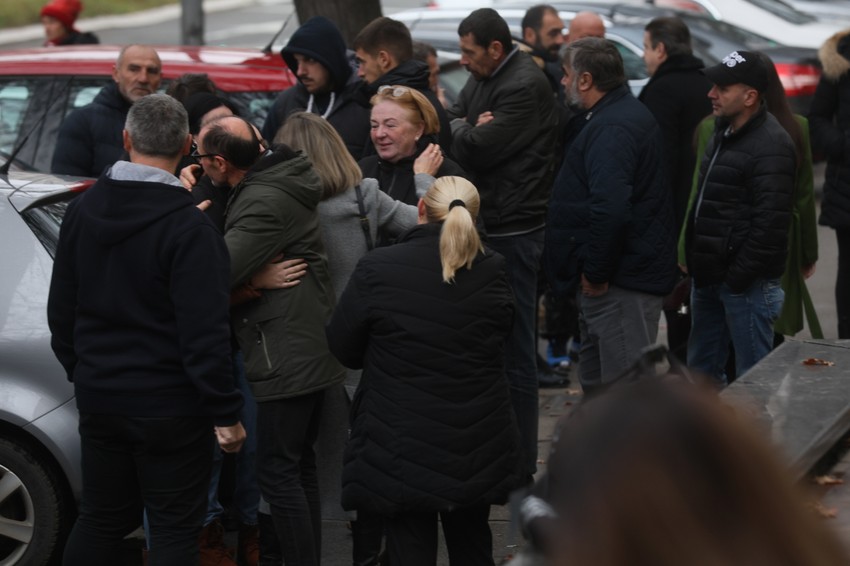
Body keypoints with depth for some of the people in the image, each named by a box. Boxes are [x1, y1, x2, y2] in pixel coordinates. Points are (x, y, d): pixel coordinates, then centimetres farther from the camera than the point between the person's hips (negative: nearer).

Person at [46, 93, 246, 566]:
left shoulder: (83, 210, 2)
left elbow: (61, 307, 11)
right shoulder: (189, 227, -18)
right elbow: (205, 333, -21)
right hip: (169, 404, -6)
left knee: (101, 518, 18)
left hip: (99, 397, 6)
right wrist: (225, 413, -14)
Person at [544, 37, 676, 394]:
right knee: (596, 381, 21)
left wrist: (595, 272, -21)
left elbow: (611, 208, -32)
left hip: (623, 280, -11)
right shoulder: (626, 113, 17)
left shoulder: (611, 129, -19)